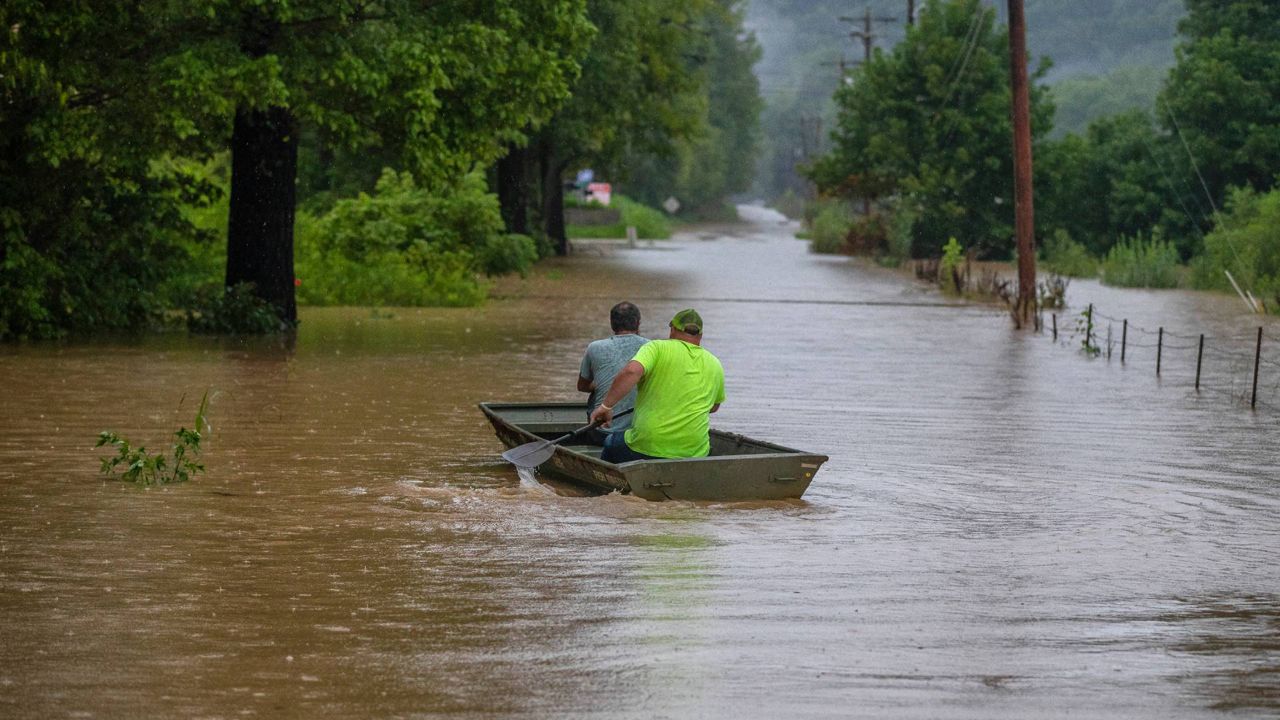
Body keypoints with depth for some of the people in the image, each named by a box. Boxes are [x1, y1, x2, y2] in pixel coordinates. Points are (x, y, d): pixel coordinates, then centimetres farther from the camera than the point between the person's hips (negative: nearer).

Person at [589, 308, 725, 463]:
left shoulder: (658, 348, -3)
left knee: (610, 445, 27)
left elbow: (631, 372, -23)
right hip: (695, 452, 3)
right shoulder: (715, 365, 10)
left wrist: (606, 406, -15)